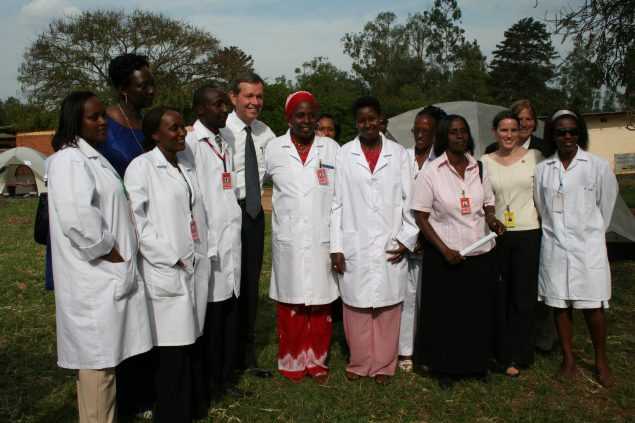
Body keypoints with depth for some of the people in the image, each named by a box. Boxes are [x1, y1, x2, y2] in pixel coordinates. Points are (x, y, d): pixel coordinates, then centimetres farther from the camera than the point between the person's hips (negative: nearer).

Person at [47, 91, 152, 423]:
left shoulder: (93, 157, 16)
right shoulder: (68, 160, -15)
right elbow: (77, 217, -29)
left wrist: (121, 254, 14)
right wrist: (107, 251, -17)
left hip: (110, 274, 9)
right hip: (94, 277, -9)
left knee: (107, 354, 17)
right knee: (97, 357, 1)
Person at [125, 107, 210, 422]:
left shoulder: (187, 168, 16)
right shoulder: (141, 166, -4)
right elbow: (136, 221, -11)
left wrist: (200, 260, 7)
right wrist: (170, 260, -13)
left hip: (195, 268, 6)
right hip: (166, 271, -6)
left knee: (191, 341, 12)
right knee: (172, 347, -3)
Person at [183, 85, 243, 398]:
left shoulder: (225, 143, 17)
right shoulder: (190, 143, -8)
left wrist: (233, 236, 13)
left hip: (231, 240, 7)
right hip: (208, 242, -7)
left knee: (231, 312, 9)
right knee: (211, 315, -1)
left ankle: (226, 376, 22)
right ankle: (210, 380, 14)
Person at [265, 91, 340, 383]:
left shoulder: (331, 149, 4)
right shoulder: (274, 149, 3)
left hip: (322, 240, 0)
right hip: (288, 241, 0)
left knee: (320, 303, 6)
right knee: (290, 304, 5)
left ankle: (317, 360, 21)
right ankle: (292, 361, 20)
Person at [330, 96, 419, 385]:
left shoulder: (399, 154, 5)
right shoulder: (343, 155, 3)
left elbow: (409, 200, 5)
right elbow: (336, 203, 1)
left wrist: (407, 238, -2)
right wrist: (336, 246, -3)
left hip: (390, 246, 0)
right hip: (354, 246, 0)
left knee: (388, 307, 6)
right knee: (356, 306, 6)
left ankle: (384, 365, 21)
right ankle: (359, 363, 23)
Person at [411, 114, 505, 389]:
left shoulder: (479, 169, 5)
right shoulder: (431, 172, -7)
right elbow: (421, 217, -7)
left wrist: (492, 219, -7)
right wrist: (445, 250, -14)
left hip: (481, 255, 4)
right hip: (444, 257, -3)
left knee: (479, 313, 12)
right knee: (445, 314, 6)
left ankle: (476, 364, 32)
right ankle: (444, 369, 24)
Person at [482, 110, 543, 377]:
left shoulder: (534, 157, 2)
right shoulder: (485, 162, 3)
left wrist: (543, 219, 2)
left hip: (528, 235, -1)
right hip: (496, 236, 1)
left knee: (523, 296, 4)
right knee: (499, 296, 5)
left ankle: (518, 356, 17)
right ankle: (502, 352, 20)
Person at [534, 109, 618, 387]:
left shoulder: (597, 166, -3)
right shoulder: (543, 169, 3)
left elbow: (606, 205, 6)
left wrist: (593, 232, 11)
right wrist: (555, 230, 12)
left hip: (588, 247, -2)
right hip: (555, 247, 2)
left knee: (593, 307, 0)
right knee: (559, 305, 8)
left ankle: (601, 362, 19)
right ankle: (568, 359, 23)